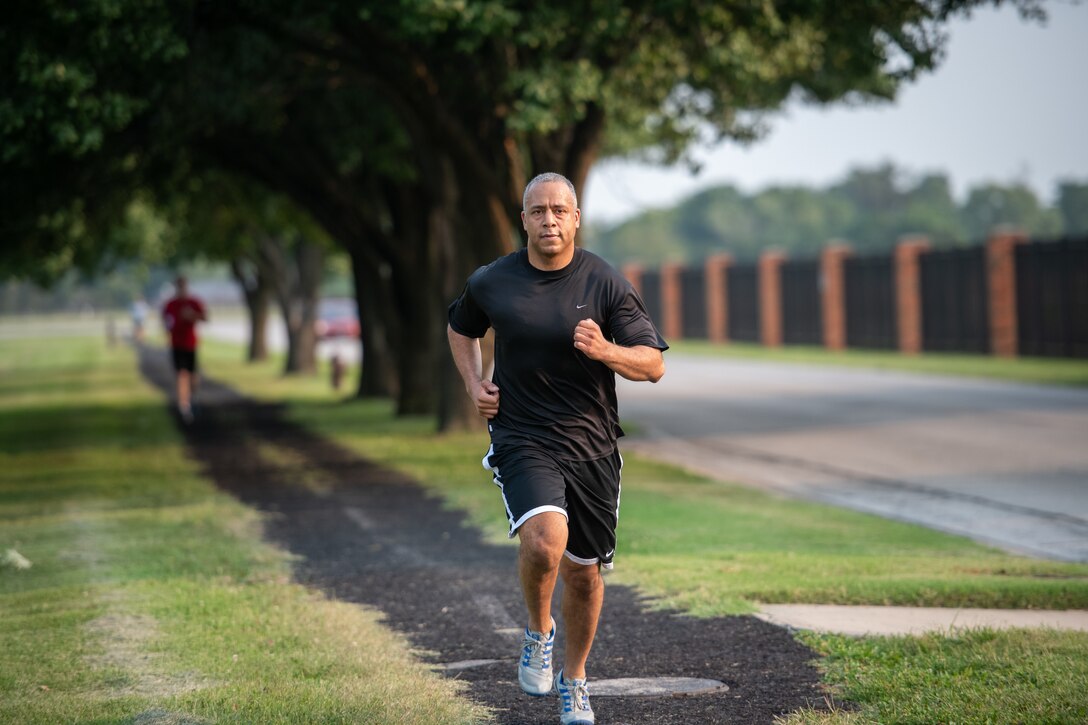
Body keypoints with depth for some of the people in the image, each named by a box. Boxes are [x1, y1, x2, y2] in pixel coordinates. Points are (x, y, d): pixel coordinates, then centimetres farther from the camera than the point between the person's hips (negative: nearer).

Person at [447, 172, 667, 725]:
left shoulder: (606, 284, -4)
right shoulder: (491, 283, 0)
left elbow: (654, 364, -4)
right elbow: (460, 328, 22)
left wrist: (606, 351, -23)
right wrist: (474, 384, 6)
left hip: (592, 446, 1)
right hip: (522, 440, -1)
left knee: (583, 571, 9)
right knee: (544, 541, -27)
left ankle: (573, 680, 33)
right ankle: (538, 631, 4)